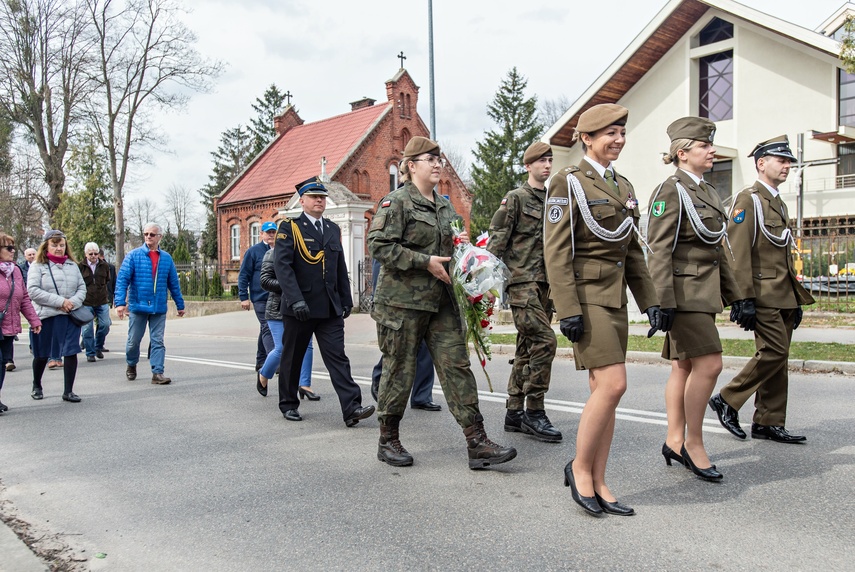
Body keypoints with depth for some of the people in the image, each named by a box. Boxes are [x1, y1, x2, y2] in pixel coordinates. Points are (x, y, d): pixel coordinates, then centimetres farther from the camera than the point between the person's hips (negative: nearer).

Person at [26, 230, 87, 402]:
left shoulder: (72, 265, 10)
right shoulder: (37, 266, -2)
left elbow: (82, 287, 9)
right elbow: (33, 291, -12)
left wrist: (73, 302, -12)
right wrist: (60, 301, -17)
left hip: (71, 317, 3)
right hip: (46, 317, -2)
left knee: (71, 352, -4)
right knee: (42, 354, 11)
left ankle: (68, 391, 6)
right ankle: (36, 386, 35)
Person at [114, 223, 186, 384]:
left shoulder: (166, 258, 7)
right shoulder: (134, 255, -2)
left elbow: (174, 284, 12)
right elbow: (122, 279, -7)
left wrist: (180, 305, 14)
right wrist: (120, 302, -16)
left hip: (159, 308, 2)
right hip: (137, 306, -1)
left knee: (157, 341, 1)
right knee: (134, 340, 10)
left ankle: (157, 373, 3)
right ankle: (131, 366, 34)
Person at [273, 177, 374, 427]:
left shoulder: (333, 229, 13)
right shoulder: (289, 227, -4)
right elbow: (282, 265, -15)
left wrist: (346, 300, 13)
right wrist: (296, 299, -24)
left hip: (330, 308, 4)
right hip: (299, 307, -4)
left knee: (337, 357, -4)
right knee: (292, 358, 10)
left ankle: (351, 408, -10)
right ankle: (288, 404, 26)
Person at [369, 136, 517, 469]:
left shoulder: (444, 206, 17)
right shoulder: (397, 201, -6)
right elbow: (379, 244, -16)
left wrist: (460, 245, 8)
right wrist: (425, 262, -19)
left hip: (441, 301, 7)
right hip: (402, 301, -6)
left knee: (457, 365, 0)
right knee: (400, 370, 3)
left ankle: (477, 443, 1)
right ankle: (388, 440, 20)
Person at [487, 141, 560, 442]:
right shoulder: (516, 198, -2)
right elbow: (496, 241, -7)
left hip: (545, 284, 7)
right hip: (522, 282, -7)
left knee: (527, 348, 9)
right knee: (544, 340, -16)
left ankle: (514, 412, 17)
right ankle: (534, 412, -7)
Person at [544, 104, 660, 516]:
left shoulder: (623, 187, 16)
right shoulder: (568, 182, -7)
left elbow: (632, 251, 19)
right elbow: (556, 250, -13)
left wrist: (650, 301, 11)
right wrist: (568, 309, -19)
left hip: (615, 297, 8)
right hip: (586, 295, -7)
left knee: (602, 390, 7)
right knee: (612, 385, -13)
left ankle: (598, 484, 15)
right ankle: (579, 467, 6)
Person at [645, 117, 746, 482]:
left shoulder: (708, 192, 17)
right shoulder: (671, 191, -10)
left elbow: (719, 248, 21)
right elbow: (659, 251, -16)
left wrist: (734, 293, 19)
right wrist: (664, 302, -21)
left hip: (704, 292, 9)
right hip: (684, 292, -9)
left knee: (684, 366, 11)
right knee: (709, 364, -10)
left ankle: (674, 441, 18)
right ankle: (693, 443, 3)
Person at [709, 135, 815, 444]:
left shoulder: (779, 204, 21)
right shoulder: (748, 200, -8)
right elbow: (738, 253, -16)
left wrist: (796, 299, 20)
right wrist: (745, 299, -21)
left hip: (783, 296, 9)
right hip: (763, 294, -9)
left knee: (778, 357, 8)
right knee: (774, 351, -13)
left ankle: (768, 423, 14)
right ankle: (727, 400, 2)